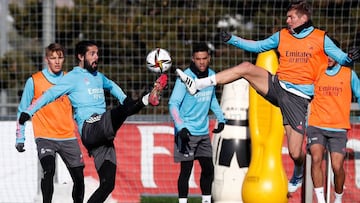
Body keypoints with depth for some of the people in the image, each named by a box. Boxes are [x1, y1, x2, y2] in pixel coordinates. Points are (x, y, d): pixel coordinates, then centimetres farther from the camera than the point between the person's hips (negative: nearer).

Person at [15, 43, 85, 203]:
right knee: (49, 170, -26)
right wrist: (20, 138, 2)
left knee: (79, 177, 0)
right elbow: (22, 111, 6)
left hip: (68, 137, 3)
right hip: (45, 137, -3)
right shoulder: (34, 81, -1)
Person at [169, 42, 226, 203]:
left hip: (203, 132, 6)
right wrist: (180, 127, -29)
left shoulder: (212, 75, 5)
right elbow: (173, 104, -17)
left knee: (208, 168, 10)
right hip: (186, 132, -6)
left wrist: (221, 118, 17)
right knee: (186, 170, -5)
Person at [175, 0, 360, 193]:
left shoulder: (321, 39, -1)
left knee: (295, 153, -6)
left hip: (298, 98, -3)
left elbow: (340, 58, 0)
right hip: (277, 86, 3)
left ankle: (298, 176, 30)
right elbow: (256, 46, 16)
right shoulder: (282, 36, 10)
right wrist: (232, 39, 6)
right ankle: (197, 85, -18)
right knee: (246, 67, -18)